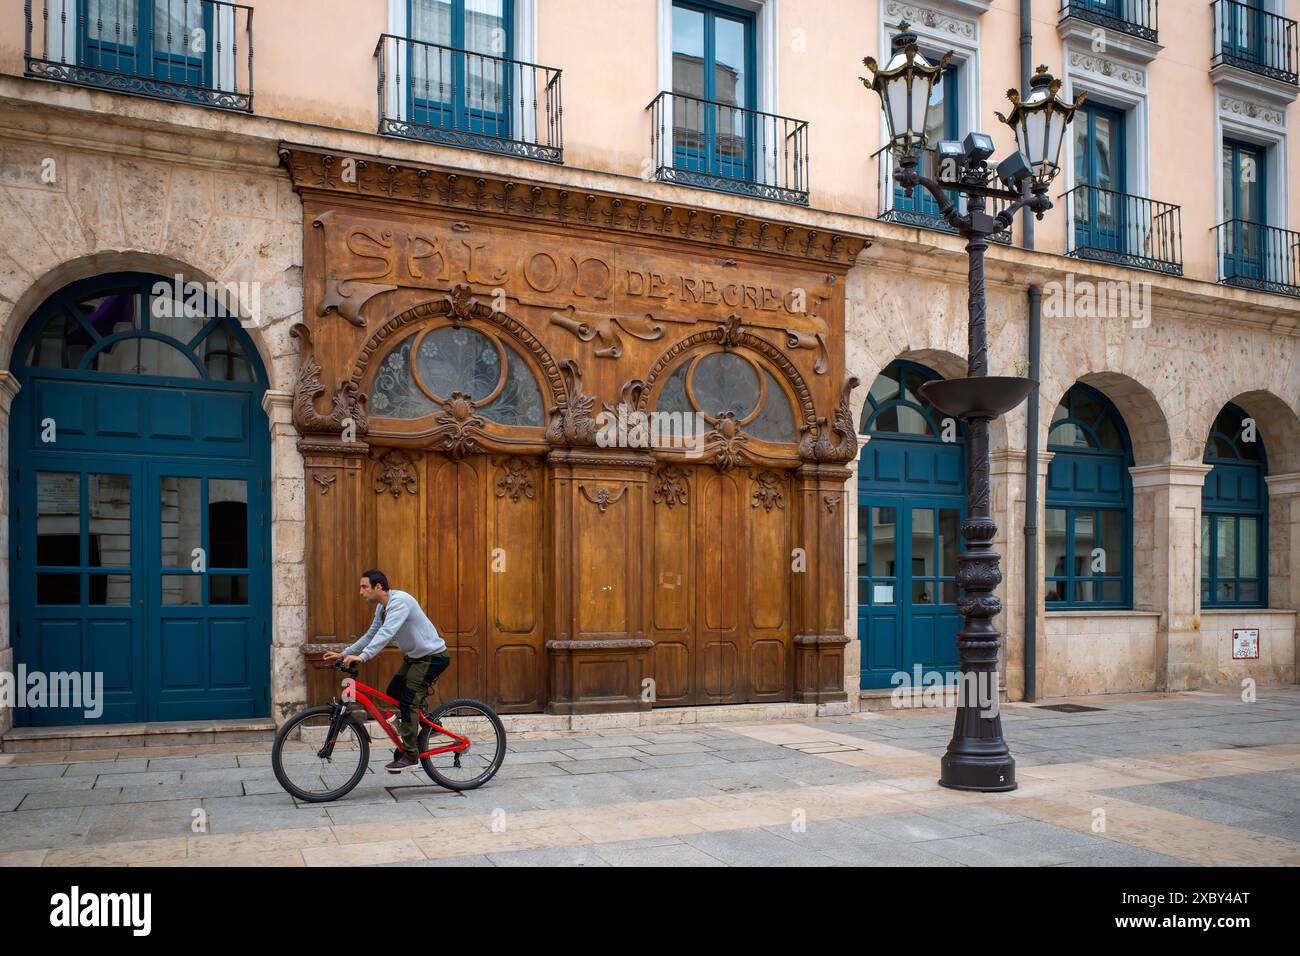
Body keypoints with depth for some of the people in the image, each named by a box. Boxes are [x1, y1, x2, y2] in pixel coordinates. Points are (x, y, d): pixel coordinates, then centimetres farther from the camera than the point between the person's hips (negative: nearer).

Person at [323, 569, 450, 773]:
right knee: (392, 695, 9)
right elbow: (371, 635, 13)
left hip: (432, 657, -10)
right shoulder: (382, 607, 7)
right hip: (414, 656, 10)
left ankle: (410, 756, -6)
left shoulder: (399, 601, -24)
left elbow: (386, 633, -36)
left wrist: (362, 657, -44)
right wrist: (343, 654, 8)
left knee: (408, 701, -13)